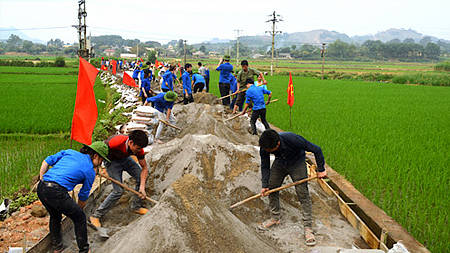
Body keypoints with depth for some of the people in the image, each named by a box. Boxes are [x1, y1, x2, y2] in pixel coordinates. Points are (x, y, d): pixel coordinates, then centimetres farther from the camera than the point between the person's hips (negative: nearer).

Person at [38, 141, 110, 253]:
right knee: (80, 218, 16)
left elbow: (47, 161, 14)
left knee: (55, 216, 32)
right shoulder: (90, 172, 8)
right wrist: (78, 210, 33)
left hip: (41, 188, 7)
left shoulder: (69, 152, 20)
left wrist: (41, 179, 17)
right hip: (57, 192, -6)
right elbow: (83, 196, 17)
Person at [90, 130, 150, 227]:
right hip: (112, 161, -5)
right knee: (118, 190, -16)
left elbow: (144, 168, -14)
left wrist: (142, 187, -25)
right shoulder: (116, 142, -41)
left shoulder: (138, 148, -24)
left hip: (125, 159, 5)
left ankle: (136, 207, 14)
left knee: (142, 177, -7)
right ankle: (96, 216, -5)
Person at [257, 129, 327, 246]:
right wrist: (265, 185, -12)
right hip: (280, 162, 4)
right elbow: (265, 165, -7)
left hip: (297, 163, -4)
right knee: (272, 188, 2)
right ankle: (275, 218, 22)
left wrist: (321, 170, -18)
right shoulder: (264, 146, -26)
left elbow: (316, 150, -26)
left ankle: (308, 228, -7)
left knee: (303, 193, -12)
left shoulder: (293, 139, -40)